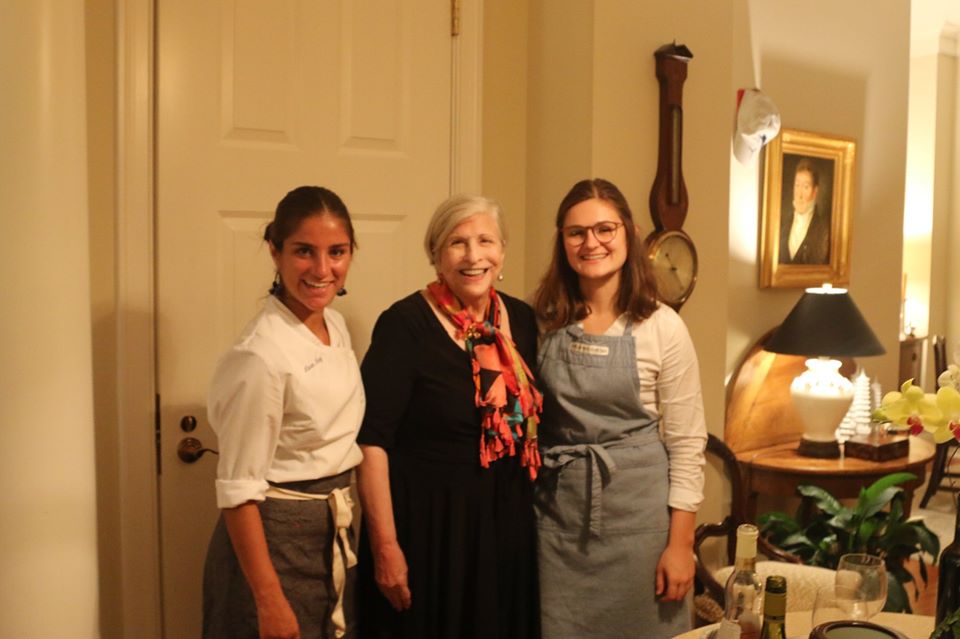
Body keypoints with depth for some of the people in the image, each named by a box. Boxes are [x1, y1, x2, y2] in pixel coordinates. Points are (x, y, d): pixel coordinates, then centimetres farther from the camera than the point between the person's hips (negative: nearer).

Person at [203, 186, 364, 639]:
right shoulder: (260, 355, -23)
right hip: (276, 538, -8)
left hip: (334, 535, 8)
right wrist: (269, 601, -19)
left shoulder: (335, 324, 2)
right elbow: (238, 492, -20)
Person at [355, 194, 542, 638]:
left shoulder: (521, 318, 3)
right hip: (425, 523, -5)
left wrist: (535, 509, 12)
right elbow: (371, 441, -16)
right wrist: (385, 547, -17)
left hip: (508, 521, 6)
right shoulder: (404, 324, -15)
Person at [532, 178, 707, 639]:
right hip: (557, 504, 3)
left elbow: (687, 442, -7)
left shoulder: (662, 327, -8)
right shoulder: (546, 321, 1)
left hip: (636, 503, -2)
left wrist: (680, 543, -9)